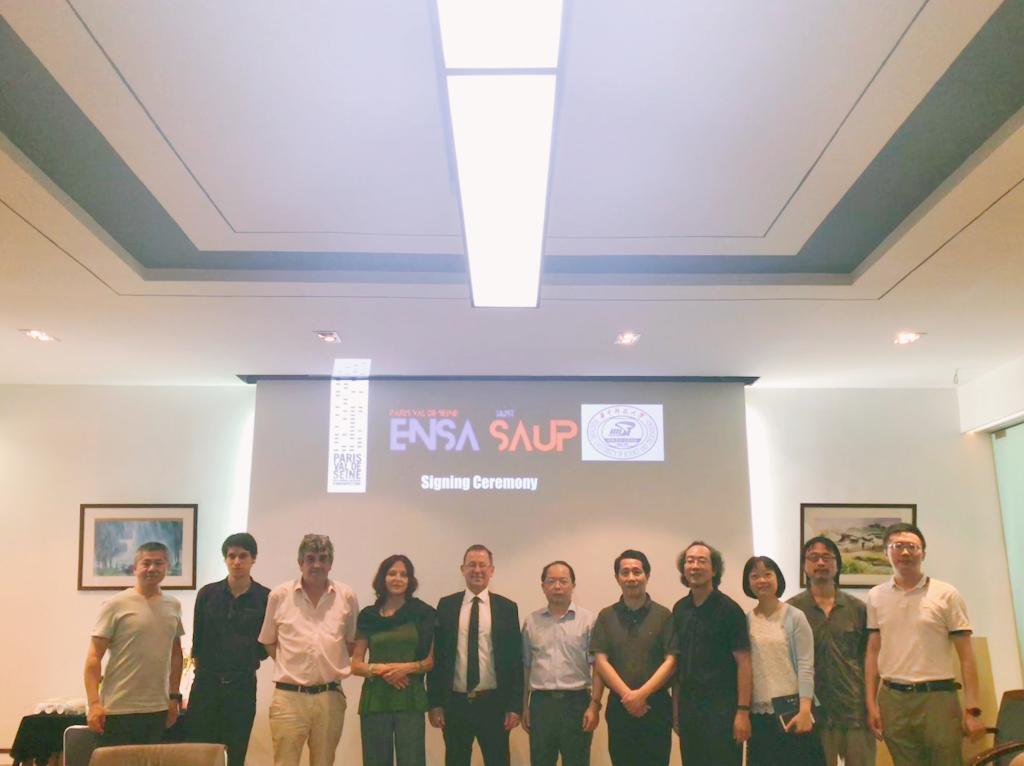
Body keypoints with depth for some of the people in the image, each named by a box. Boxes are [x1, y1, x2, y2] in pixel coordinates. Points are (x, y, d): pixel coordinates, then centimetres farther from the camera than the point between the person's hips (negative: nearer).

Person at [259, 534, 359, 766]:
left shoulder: (347, 597, 2)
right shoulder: (279, 596, 0)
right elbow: (268, 642, 10)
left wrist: (335, 663, 3)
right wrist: (291, 663, 3)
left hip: (330, 696, 2)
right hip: (289, 695, -1)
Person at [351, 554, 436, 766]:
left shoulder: (423, 613, 3)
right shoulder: (369, 616, 6)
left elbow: (433, 659, 4)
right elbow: (356, 665, 7)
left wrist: (407, 667, -13)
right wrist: (380, 669, -11)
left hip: (410, 700, -1)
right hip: (375, 700, 2)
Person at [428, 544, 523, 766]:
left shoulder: (507, 607, 1)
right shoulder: (446, 606, 3)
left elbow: (515, 659, 1)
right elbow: (436, 656, 3)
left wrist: (515, 706, -3)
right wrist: (435, 702, -1)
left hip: (494, 703, -1)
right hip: (455, 703, 1)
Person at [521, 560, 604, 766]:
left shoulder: (588, 620, -2)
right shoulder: (531, 621, 7)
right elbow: (526, 667, 11)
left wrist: (595, 705, -11)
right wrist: (524, 706, 9)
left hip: (576, 702, -2)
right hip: (541, 702, 2)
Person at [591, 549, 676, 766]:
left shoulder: (663, 615, 1)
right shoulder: (606, 616, 6)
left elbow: (671, 661, -4)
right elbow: (601, 661, 0)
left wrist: (642, 693, -14)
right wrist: (627, 695, -12)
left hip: (656, 706, -1)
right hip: (619, 706, 1)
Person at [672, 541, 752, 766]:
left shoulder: (728, 609, -7)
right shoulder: (679, 609, 8)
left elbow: (743, 663, -9)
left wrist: (743, 711, -15)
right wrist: (675, 706, 9)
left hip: (721, 707, -5)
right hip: (688, 706, 5)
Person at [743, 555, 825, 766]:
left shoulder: (794, 617, -4)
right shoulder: (746, 621, 4)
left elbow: (805, 666, -8)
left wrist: (804, 710, -15)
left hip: (791, 709, -3)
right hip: (758, 713, 3)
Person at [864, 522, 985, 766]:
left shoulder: (946, 594, -1)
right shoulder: (876, 596, 7)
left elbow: (966, 656, -1)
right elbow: (873, 652, 10)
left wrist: (972, 709, -8)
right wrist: (871, 704, 4)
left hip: (937, 697, -2)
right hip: (892, 699, 2)